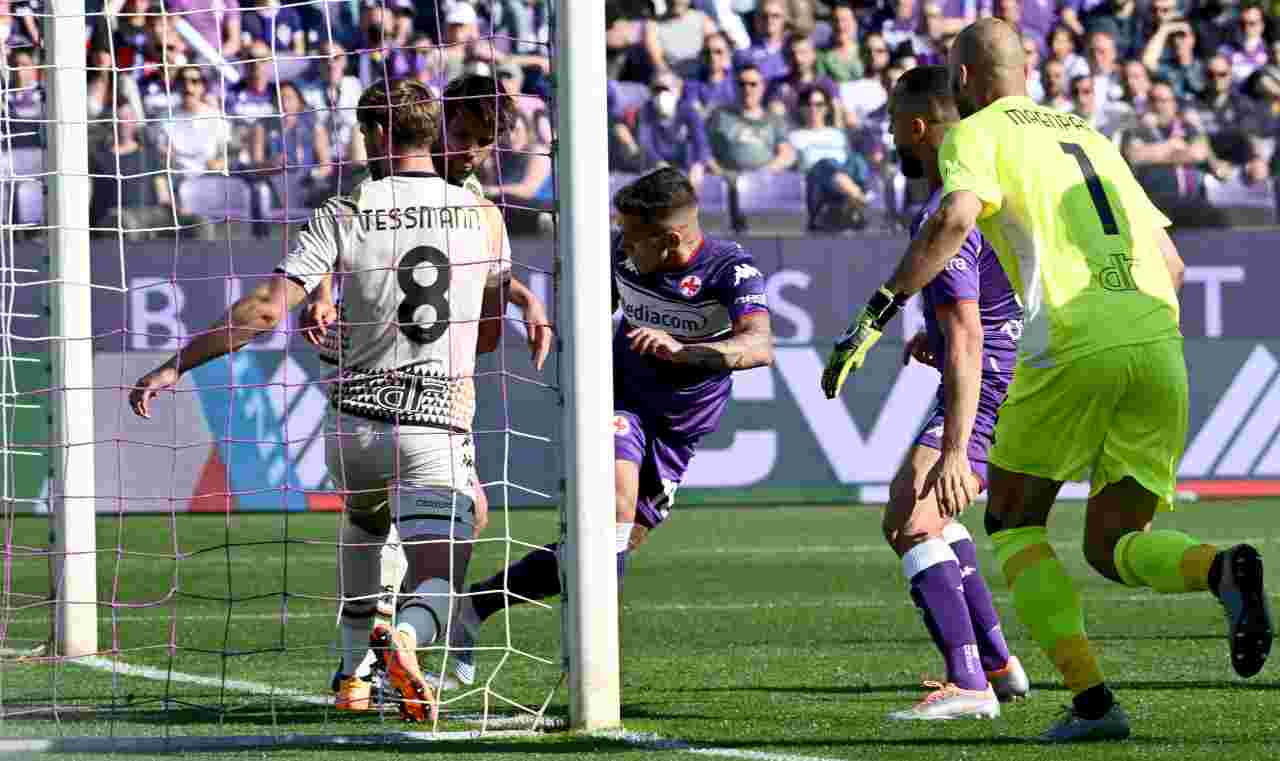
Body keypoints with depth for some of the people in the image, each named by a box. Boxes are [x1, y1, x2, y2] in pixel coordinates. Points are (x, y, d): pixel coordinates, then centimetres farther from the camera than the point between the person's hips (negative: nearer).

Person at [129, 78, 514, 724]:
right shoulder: (483, 216, 6)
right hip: (439, 427, -1)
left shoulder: (346, 213, -2)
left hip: (354, 416, 1)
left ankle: (352, 674, 29)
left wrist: (175, 365, -7)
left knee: (363, 522, 33)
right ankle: (403, 635, -42)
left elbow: (266, 308, -11)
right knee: (438, 583, -6)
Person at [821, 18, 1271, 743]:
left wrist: (873, 319, -15)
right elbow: (1172, 261, 26)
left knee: (1014, 526, 13)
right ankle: (1222, 567, -20)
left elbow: (954, 220, -14)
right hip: (1159, 343, 5)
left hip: (1073, 345, -5)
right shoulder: (1090, 135, 28)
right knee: (1114, 546, 13)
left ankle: (1092, 698, -5)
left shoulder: (976, 134, 8)